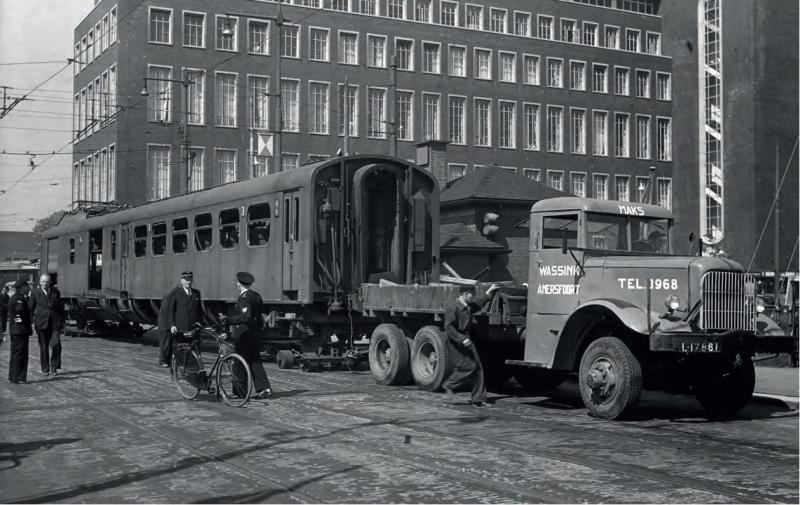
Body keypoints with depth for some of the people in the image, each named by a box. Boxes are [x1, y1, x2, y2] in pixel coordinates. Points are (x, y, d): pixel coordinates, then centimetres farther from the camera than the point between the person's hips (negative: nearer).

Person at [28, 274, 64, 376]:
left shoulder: (55, 291, 9)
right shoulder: (35, 292, 4)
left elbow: (60, 307, 15)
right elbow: (30, 308, 6)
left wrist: (62, 320, 12)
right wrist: (31, 321, -2)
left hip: (55, 323, 1)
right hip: (41, 323, -1)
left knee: (56, 345, -11)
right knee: (43, 347, 5)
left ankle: (54, 367, 4)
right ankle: (45, 369, 16)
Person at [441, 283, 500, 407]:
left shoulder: (468, 306, 12)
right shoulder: (452, 306, -15)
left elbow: (479, 302, 36)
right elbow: (448, 327, -20)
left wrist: (489, 292, 40)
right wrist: (461, 339, -27)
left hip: (466, 339, 9)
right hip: (456, 341, -9)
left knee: (478, 368, 3)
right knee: (468, 366, -16)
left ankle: (478, 398, 7)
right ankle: (448, 384, 3)